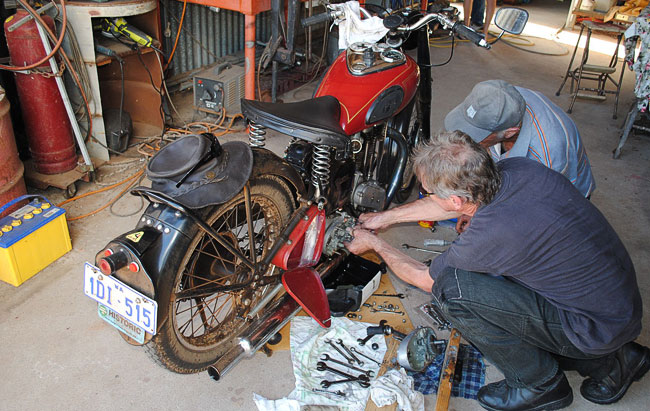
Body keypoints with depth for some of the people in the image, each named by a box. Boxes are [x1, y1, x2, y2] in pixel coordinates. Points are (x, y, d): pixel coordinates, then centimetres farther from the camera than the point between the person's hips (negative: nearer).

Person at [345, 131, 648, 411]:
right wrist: (387, 216, 17)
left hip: (598, 328, -8)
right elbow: (452, 202, 11)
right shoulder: (517, 168, -10)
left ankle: (540, 384, 4)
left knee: (450, 286, -19)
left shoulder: (491, 232, -31)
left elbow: (426, 280, -9)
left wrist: (374, 244, 6)